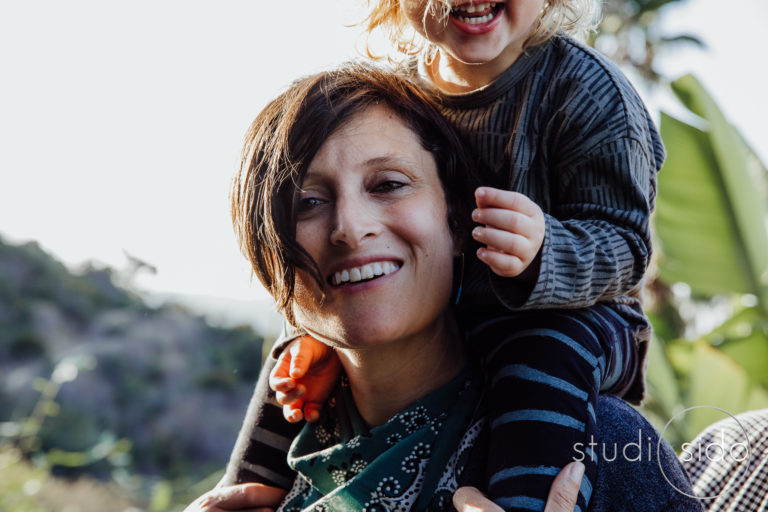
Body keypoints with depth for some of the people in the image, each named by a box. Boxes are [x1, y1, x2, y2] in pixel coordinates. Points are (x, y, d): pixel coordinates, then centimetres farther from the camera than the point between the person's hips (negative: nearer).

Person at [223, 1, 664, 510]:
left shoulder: (585, 86, -17)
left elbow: (623, 244, -22)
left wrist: (540, 255, -45)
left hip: (575, 319, -5)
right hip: (437, 322, 5)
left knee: (546, 347, -39)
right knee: (299, 357, 3)